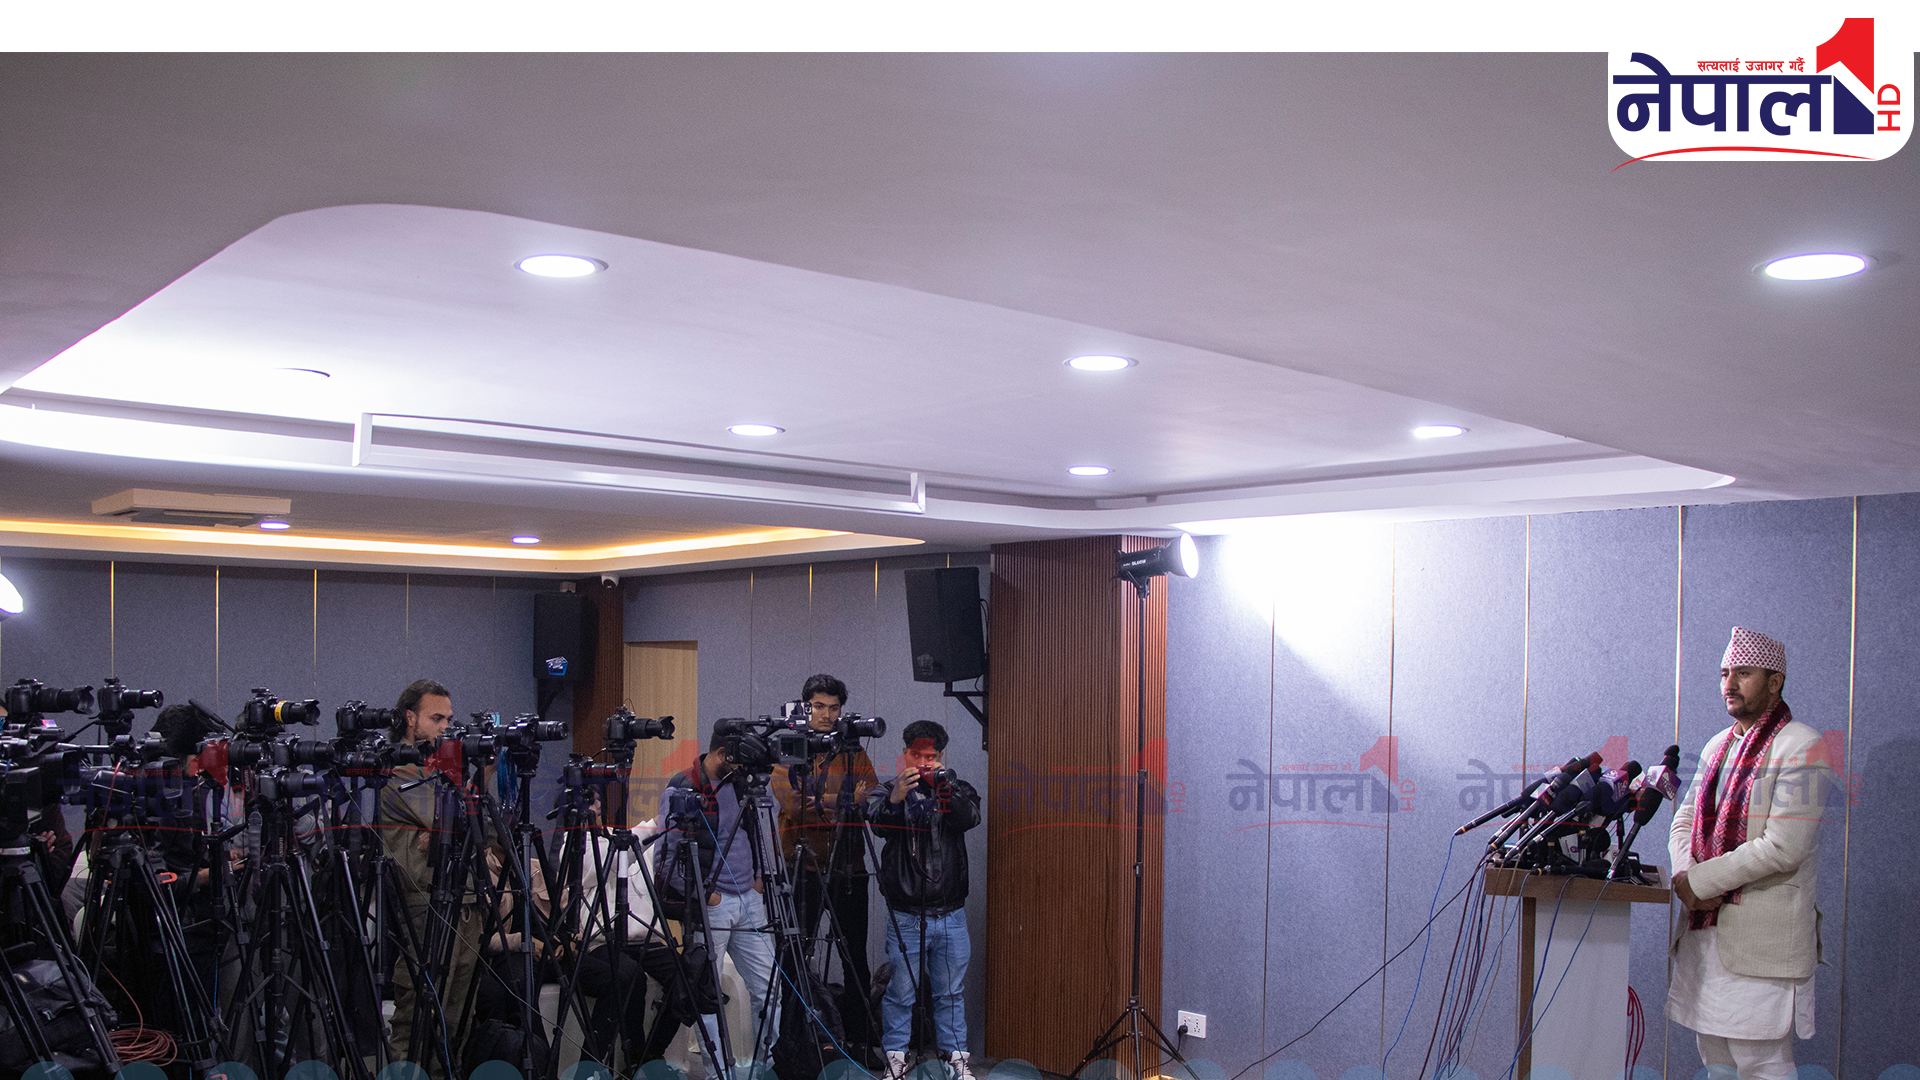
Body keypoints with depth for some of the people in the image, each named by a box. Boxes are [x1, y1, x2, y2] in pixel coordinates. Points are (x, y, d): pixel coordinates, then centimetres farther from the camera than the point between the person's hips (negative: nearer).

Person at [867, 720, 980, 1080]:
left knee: (950, 992, 11)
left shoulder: (956, 790, 8)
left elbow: (969, 818, -12)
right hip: (906, 914, -2)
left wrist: (945, 786, -26)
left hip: (950, 914, 2)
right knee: (901, 992, 2)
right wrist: (896, 798, -36)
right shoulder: (888, 791, 2)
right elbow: (877, 822, -17)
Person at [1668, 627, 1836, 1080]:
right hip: (1704, 925, 7)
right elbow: (1684, 822, 13)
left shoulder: (1802, 747, -10)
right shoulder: (1719, 745, 15)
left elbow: (1782, 848, -18)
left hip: (1762, 935, -7)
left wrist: (1700, 882, -14)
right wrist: (1685, 875, -7)